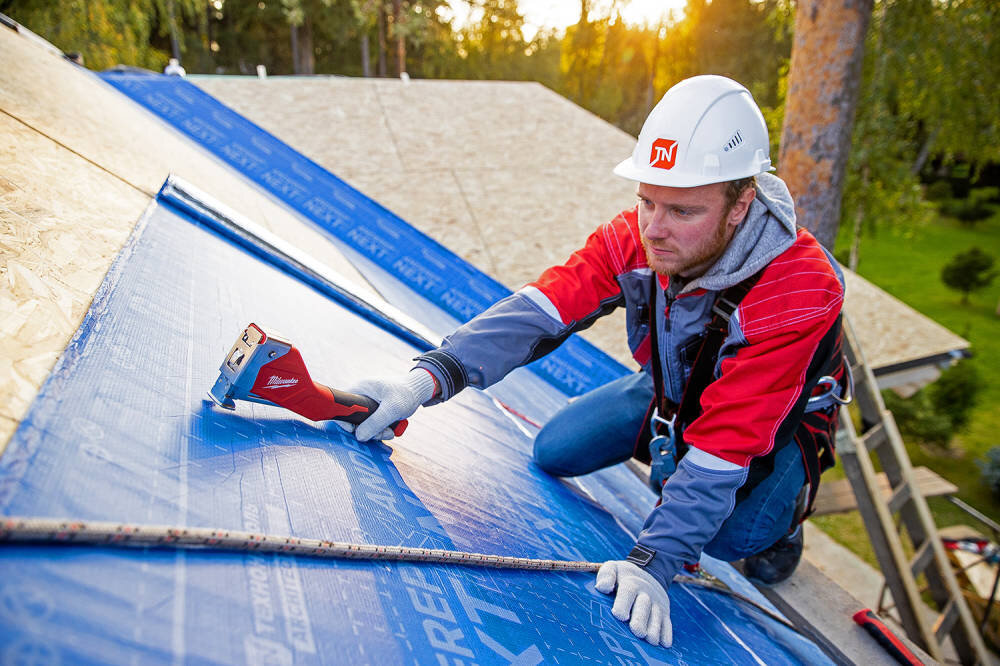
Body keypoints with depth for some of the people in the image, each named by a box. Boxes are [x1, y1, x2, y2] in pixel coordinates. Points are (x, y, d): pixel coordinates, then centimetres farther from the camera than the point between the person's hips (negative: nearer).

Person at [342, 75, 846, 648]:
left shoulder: (798, 291, -39)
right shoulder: (636, 239, -26)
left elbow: (727, 440, -41)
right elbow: (541, 310, -35)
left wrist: (653, 562, -45)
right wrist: (429, 378, -49)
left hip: (775, 417, -4)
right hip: (670, 386, 4)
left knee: (728, 534, -29)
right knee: (553, 452, -5)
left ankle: (784, 497, 8)